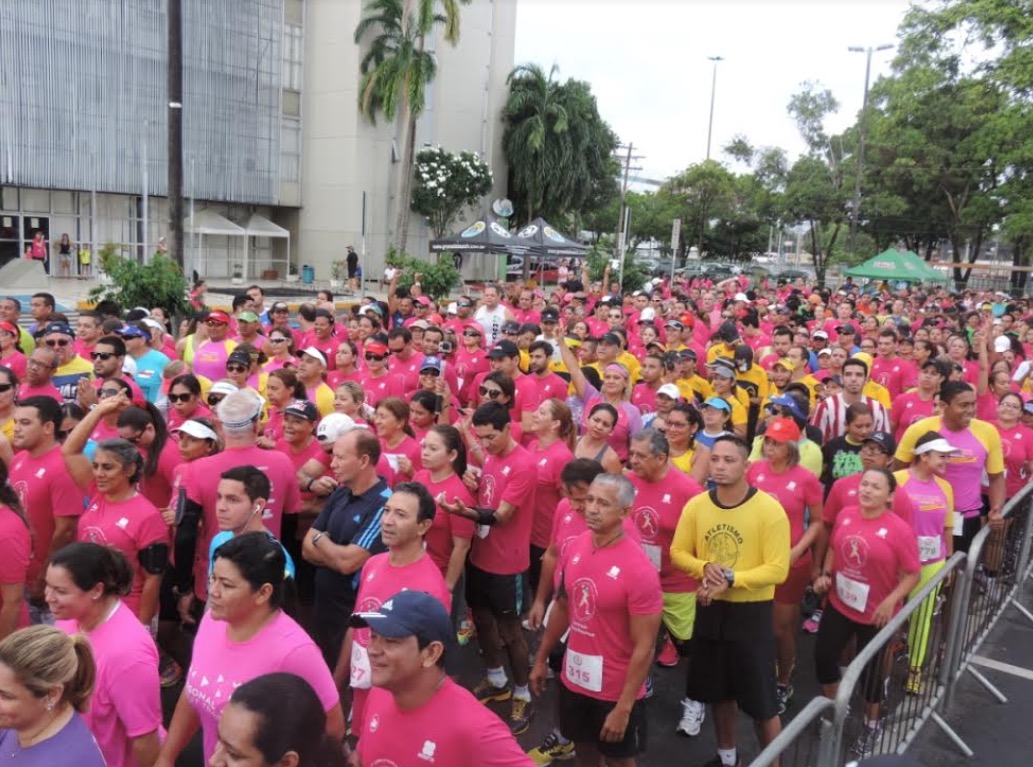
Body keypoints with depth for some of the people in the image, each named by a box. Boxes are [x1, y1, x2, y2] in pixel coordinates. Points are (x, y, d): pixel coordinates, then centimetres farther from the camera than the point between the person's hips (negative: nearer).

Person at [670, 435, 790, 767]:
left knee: (761, 700, 4)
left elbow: (777, 569, -17)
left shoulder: (769, 509, -16)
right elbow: (678, 552, 4)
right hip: (709, 609, 4)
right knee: (719, 692, 21)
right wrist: (704, 568, -16)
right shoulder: (695, 506, -4)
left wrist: (731, 578, -25)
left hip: (751, 612, -4)